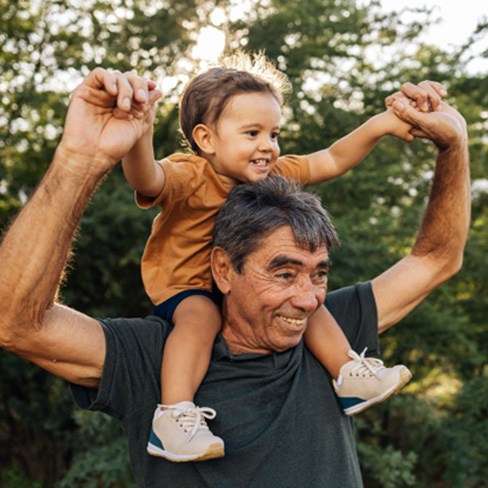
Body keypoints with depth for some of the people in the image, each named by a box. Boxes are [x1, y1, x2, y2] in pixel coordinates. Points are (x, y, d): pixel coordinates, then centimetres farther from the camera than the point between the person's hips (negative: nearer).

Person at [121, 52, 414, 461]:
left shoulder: (274, 175, -3)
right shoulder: (189, 177, -26)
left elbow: (332, 161, 2)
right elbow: (148, 178, -49)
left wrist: (379, 125, -9)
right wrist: (137, 136, -71)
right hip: (185, 286, -7)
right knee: (200, 316, -35)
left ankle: (349, 373, 12)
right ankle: (173, 415, -39)